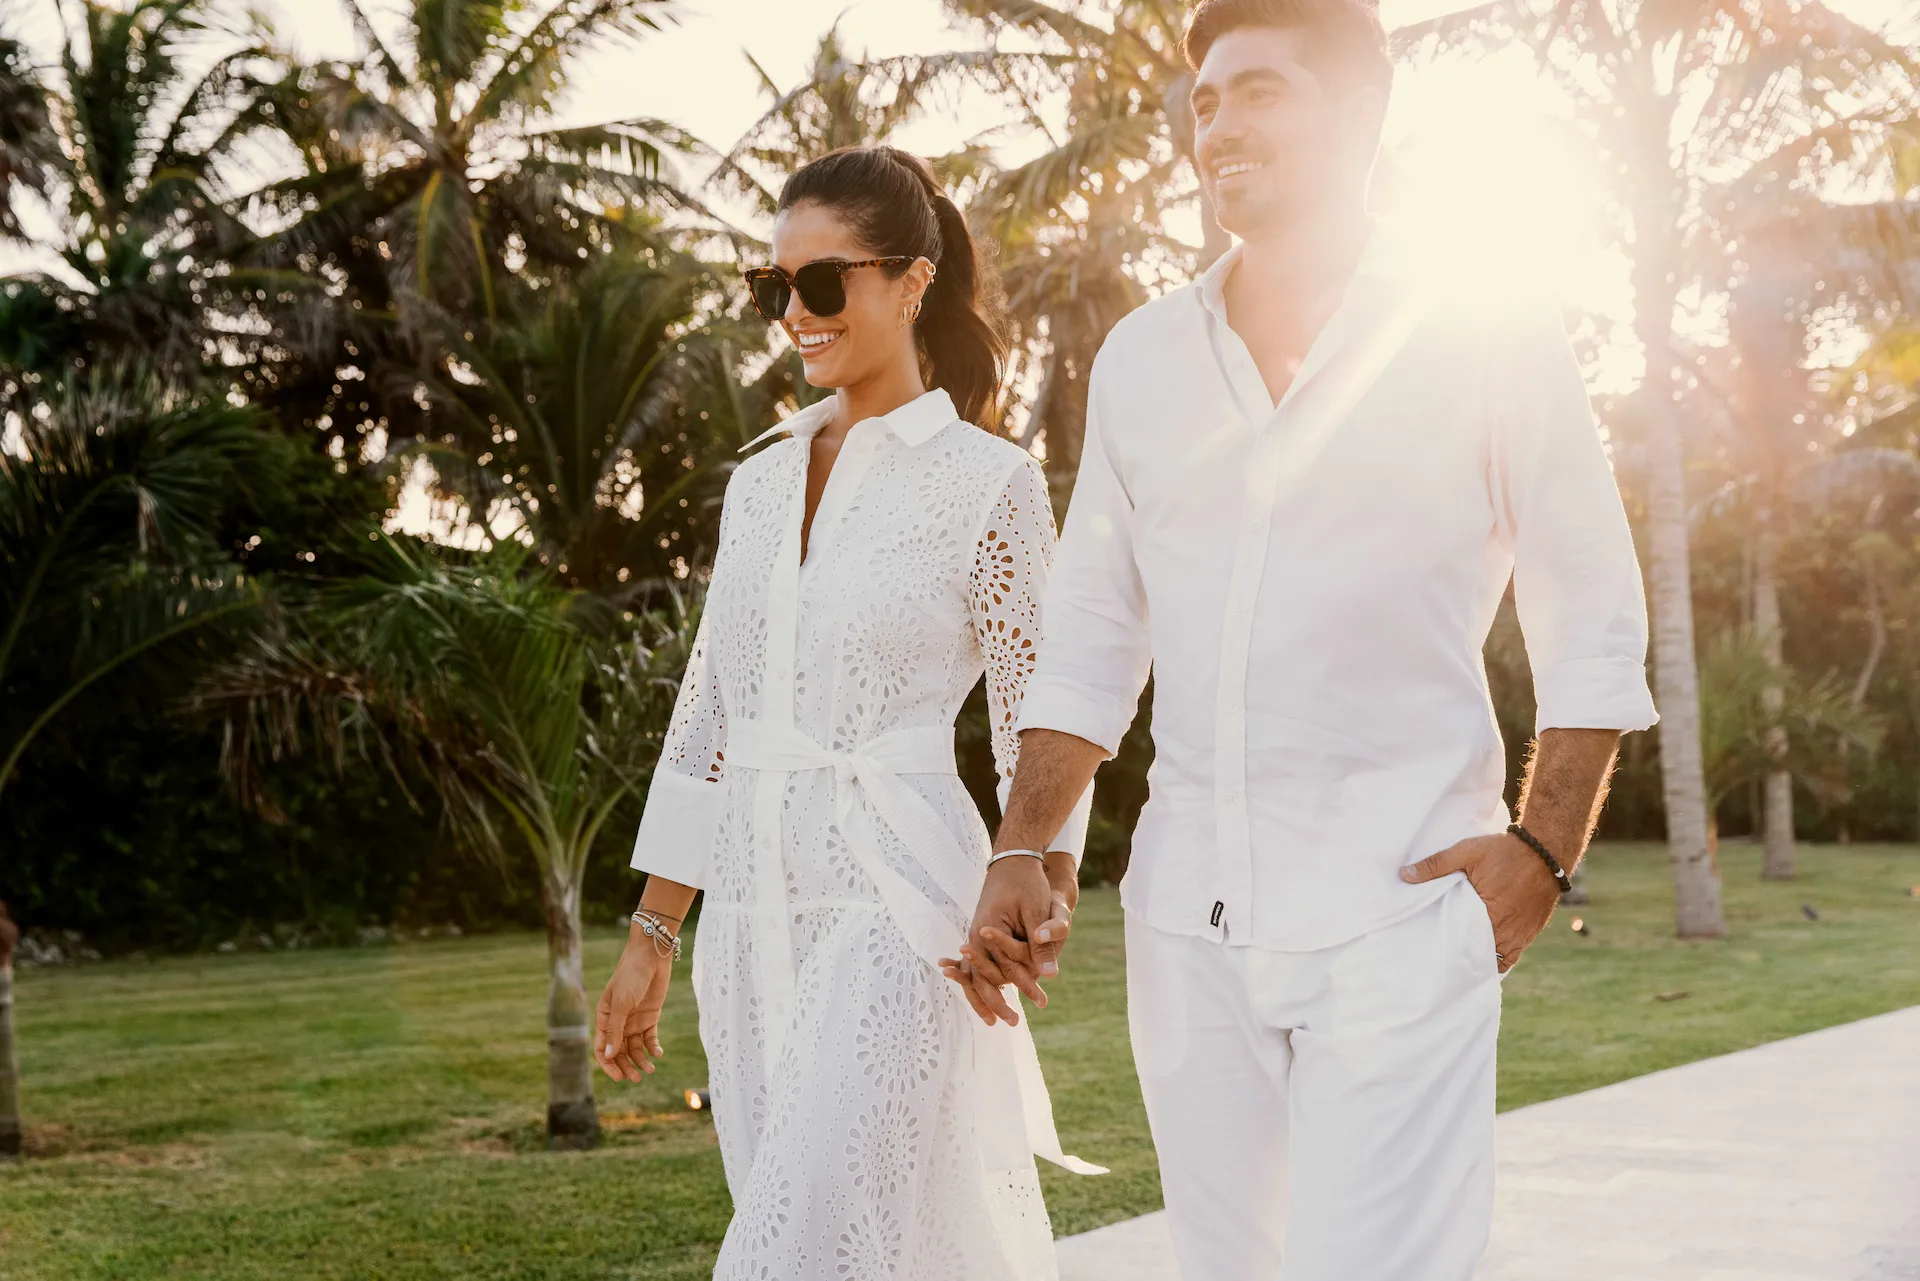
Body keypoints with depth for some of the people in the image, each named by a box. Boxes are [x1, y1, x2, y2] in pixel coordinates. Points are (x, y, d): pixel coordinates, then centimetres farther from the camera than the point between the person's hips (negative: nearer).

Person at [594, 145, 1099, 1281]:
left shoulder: (989, 482, -3)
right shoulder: (761, 481, 13)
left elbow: (1041, 725, -3)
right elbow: (707, 719, 15)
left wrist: (1044, 893, -20)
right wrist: (651, 934, 13)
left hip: (895, 900, -6)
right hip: (752, 910, 6)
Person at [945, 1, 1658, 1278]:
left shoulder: (1490, 340, 0)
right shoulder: (1143, 358, 11)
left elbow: (1595, 624, 3)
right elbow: (1090, 638, 15)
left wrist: (1543, 851, -8)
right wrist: (1023, 854, 6)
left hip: (1396, 916, -4)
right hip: (1189, 920, 4)